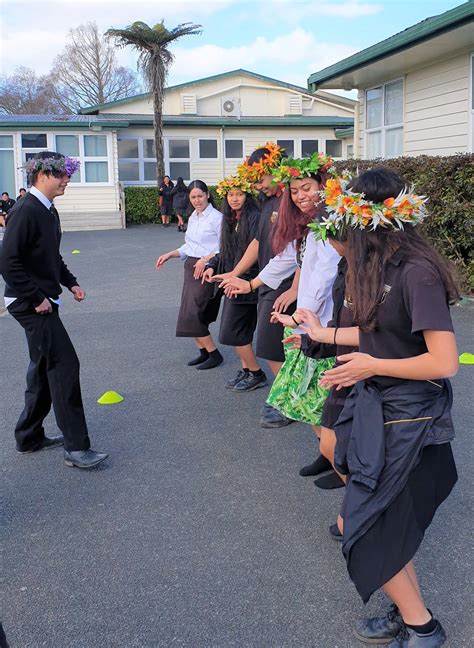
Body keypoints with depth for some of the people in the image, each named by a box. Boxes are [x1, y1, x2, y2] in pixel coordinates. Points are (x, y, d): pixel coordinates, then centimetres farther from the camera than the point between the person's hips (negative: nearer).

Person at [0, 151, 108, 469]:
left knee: (44, 366, 16)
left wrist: (71, 282, 10)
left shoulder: (49, 211, 12)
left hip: (43, 300, 10)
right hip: (31, 303, -10)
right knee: (64, 364, -10)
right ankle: (76, 447, -5)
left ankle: (29, 437, 28)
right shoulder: (26, 210, -17)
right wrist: (36, 299, -20)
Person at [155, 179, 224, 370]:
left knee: (192, 315, -10)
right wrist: (169, 255, 7)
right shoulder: (192, 218, 14)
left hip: (206, 270, -8)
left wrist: (206, 259, -23)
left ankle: (215, 354, 2)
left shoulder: (216, 217, -11)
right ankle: (204, 352, 20)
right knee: (188, 315, 7)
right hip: (191, 268, 8)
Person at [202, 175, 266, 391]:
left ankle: (256, 374, 8)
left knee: (232, 332, -5)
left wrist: (238, 277, -24)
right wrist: (212, 266, 3)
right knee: (240, 332, 12)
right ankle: (246, 371, 24)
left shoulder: (255, 217, -14)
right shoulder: (230, 219, 13)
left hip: (247, 282, -8)